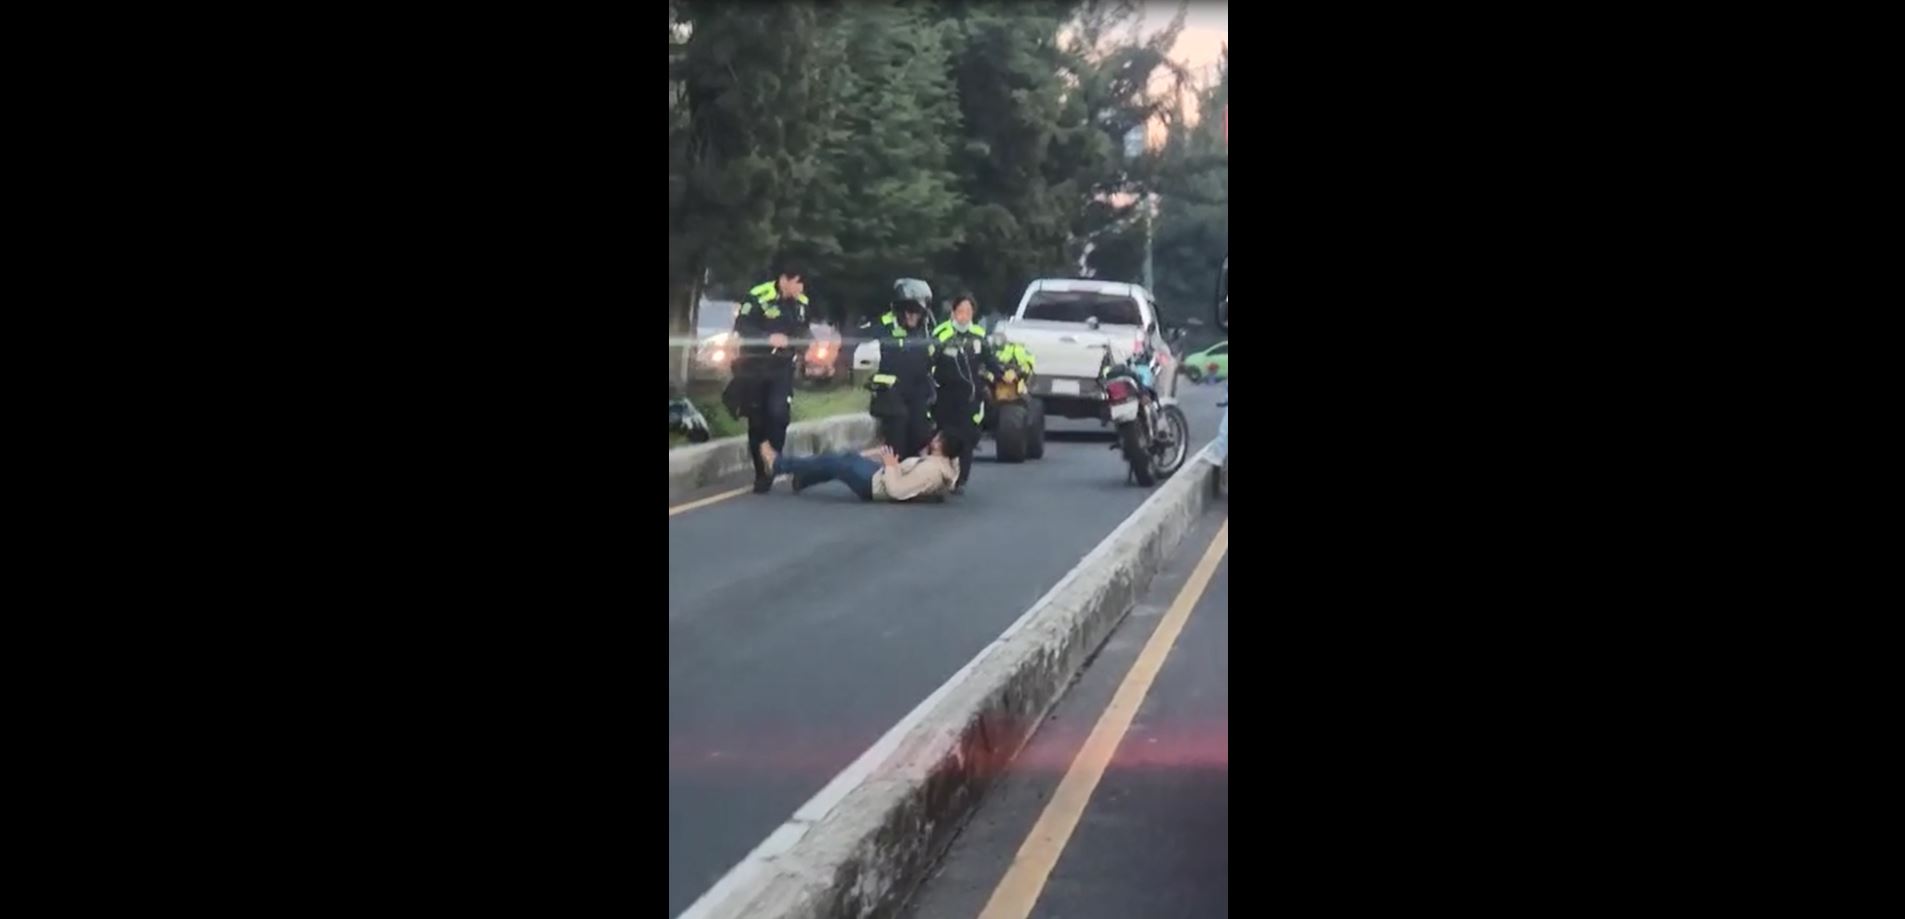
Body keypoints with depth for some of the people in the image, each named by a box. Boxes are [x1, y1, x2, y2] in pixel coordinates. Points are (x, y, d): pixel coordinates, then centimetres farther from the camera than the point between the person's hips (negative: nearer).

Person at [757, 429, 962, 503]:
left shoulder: (930, 470, -35)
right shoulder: (944, 465, -7)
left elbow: (896, 490, -36)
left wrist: (891, 465, -25)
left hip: (875, 483, -9)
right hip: (882, 475, 9)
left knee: (831, 462, 3)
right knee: (848, 457, 22)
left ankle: (778, 464, 20)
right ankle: (801, 477, 34)